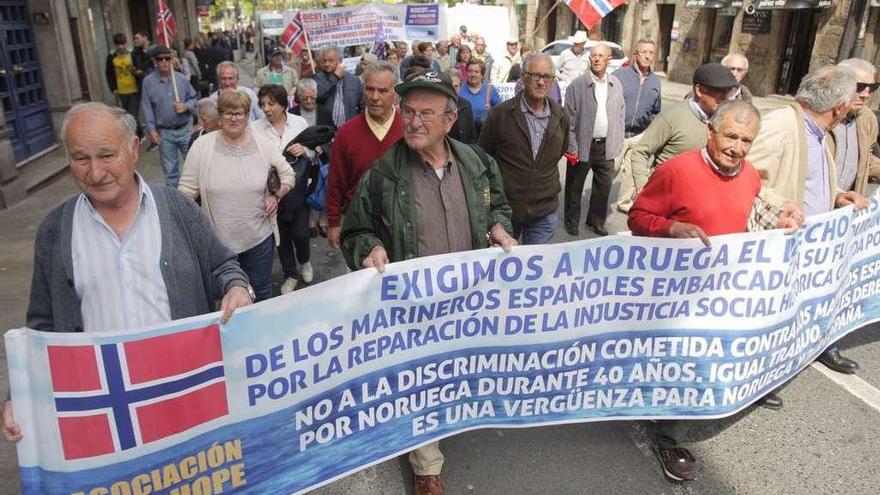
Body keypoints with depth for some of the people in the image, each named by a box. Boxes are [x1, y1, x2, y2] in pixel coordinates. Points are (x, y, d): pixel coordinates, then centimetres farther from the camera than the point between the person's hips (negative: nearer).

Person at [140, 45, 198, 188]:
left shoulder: (181, 78, -1)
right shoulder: (148, 82, -4)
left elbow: (194, 98, 7)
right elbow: (146, 107, -5)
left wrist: (186, 106, -15)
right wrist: (151, 129, -11)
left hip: (184, 129, 1)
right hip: (164, 133, -1)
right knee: (170, 169, 8)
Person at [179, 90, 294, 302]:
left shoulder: (264, 145, -1)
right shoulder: (202, 146, -5)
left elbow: (287, 174, 10)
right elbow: (187, 191, -2)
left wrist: (276, 195, -7)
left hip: (258, 237, 1)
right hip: (217, 239, -1)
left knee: (261, 293, 16)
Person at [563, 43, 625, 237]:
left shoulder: (617, 85, 7)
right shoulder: (577, 85, -7)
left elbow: (620, 115, 11)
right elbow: (569, 118, -7)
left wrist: (618, 144, 6)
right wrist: (572, 146, -11)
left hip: (606, 147, 4)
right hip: (583, 146, -4)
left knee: (604, 187, 11)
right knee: (575, 187, 8)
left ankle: (596, 221, 28)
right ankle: (572, 222, 25)